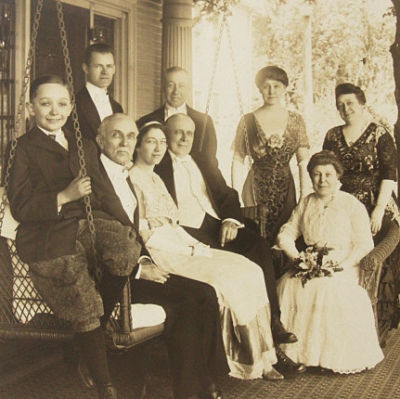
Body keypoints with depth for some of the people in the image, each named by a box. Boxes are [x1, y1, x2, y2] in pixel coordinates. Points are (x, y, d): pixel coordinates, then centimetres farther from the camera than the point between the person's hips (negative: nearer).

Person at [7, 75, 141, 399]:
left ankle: (100, 321, -4)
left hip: (88, 222, 5)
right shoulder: (25, 149, 2)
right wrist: (65, 196, -18)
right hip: (49, 238, -4)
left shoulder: (85, 147, 20)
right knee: (84, 316, -14)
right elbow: (20, 207, -7)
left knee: (129, 247, -28)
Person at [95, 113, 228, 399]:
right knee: (184, 297, -24)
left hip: (133, 266, 8)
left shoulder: (125, 177, 19)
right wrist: (138, 268, -16)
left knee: (205, 295, -11)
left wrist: (146, 261, 3)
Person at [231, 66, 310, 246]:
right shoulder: (248, 121, 2)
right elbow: (238, 161, 3)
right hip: (256, 190, -1)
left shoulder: (296, 121, 5)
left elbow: (304, 161, 3)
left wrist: (305, 197, -4)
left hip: (286, 191, 1)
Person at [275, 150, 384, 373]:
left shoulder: (352, 205, 2)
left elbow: (364, 244, -5)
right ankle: (299, 354, -16)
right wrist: (298, 258, -8)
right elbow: (285, 234, 12)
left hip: (343, 267, -4)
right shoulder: (306, 204, 16)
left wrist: (341, 266, -19)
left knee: (329, 289, -35)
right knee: (288, 286, -25)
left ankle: (336, 358, -21)